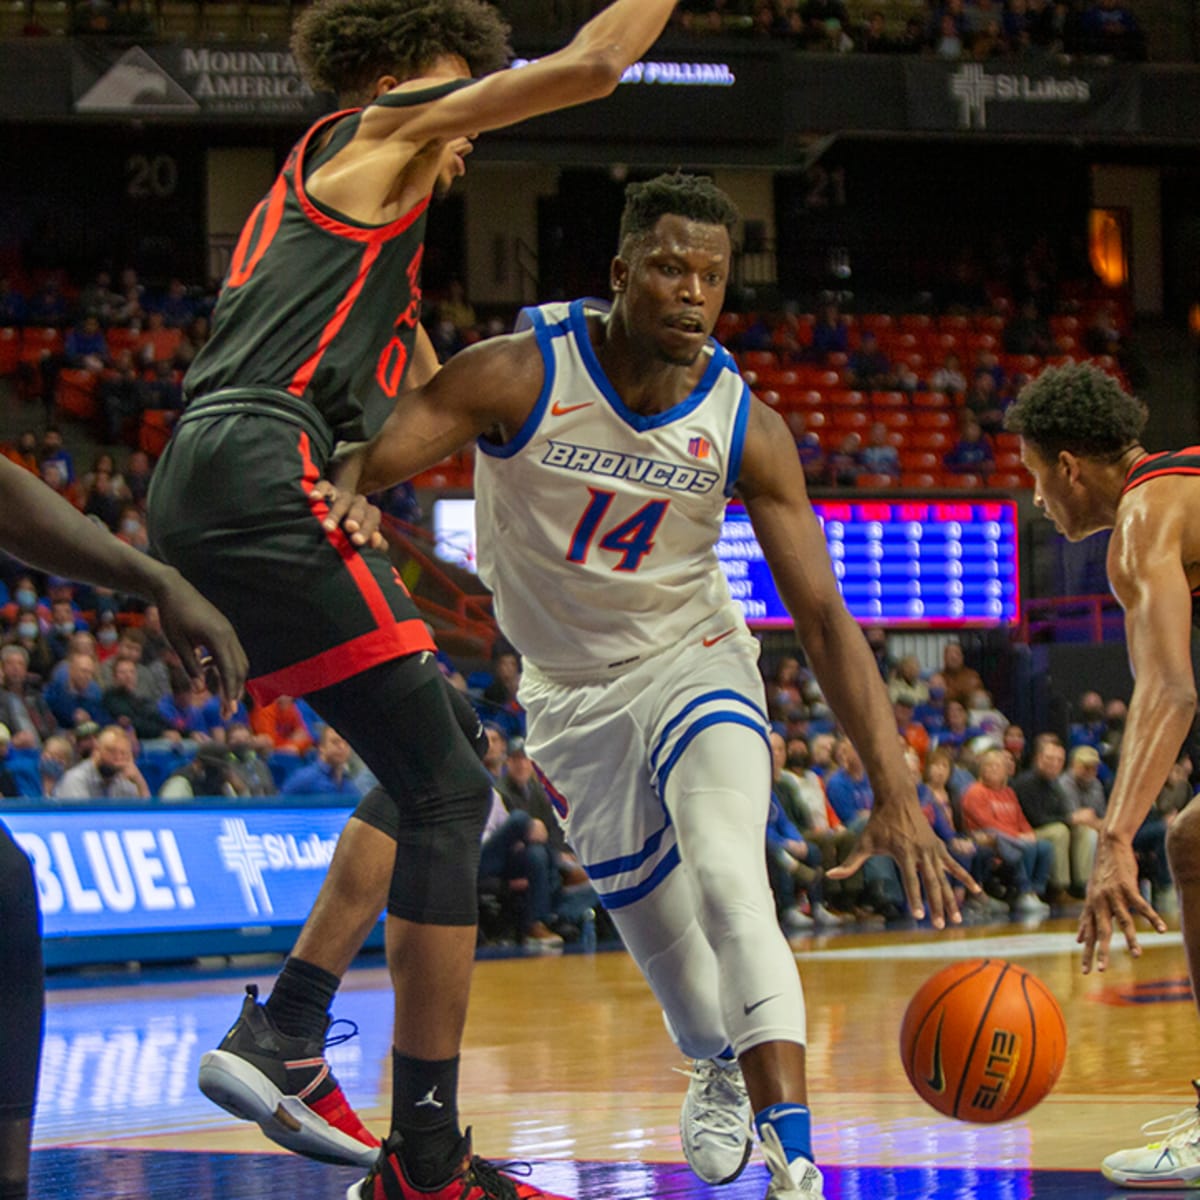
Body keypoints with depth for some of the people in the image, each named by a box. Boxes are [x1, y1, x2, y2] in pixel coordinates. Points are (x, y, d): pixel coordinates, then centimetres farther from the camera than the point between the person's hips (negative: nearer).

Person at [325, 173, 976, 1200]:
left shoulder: (745, 429, -19)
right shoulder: (521, 376, -23)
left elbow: (824, 616, -17)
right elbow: (360, 471, -25)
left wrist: (896, 794, -25)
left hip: (694, 663, -1)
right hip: (572, 691, 1)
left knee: (728, 877, -26)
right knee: (656, 922, 9)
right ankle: (720, 1070, 45)